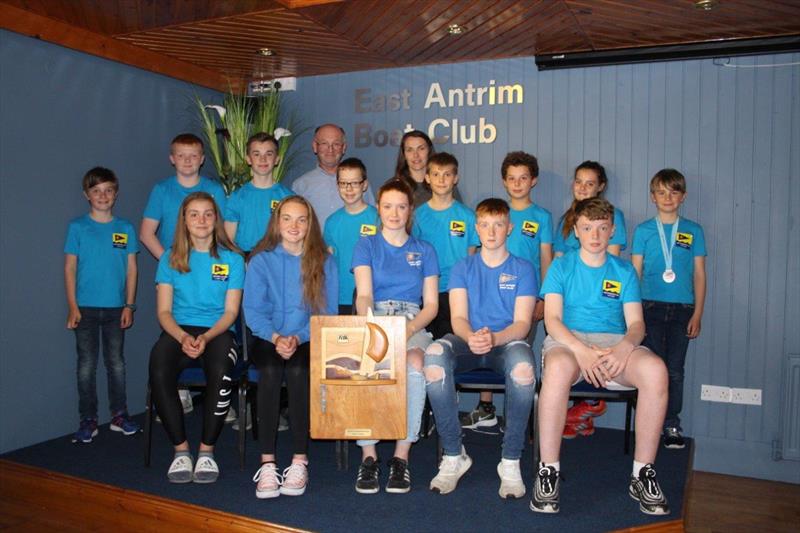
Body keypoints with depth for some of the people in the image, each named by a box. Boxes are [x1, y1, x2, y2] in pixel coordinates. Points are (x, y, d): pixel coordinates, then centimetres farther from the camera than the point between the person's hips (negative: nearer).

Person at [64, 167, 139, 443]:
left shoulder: (125, 228, 4)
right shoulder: (77, 227, 0)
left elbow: (131, 268, 5)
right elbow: (70, 267, 0)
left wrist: (129, 305, 1)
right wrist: (72, 306, -6)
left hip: (116, 307, 1)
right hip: (86, 307, -1)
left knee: (116, 362, 9)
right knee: (87, 365, 4)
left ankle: (119, 415, 20)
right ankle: (88, 420, 13)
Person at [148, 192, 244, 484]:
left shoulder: (232, 259, 8)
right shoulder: (170, 259, 12)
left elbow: (230, 312, 3)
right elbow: (164, 311, 6)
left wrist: (205, 338, -16)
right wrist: (183, 337, -15)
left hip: (217, 332, -1)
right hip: (178, 331, 1)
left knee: (220, 373, -34)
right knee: (159, 373, -31)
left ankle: (207, 450, -15)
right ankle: (181, 448, -13)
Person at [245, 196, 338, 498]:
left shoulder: (324, 262, 7)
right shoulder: (261, 261, 7)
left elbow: (327, 312, 1)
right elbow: (252, 310, 0)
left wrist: (298, 338, -15)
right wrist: (275, 337, -18)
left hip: (308, 341, 0)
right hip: (268, 339, 1)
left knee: (298, 370, -32)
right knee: (270, 370, -31)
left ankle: (300, 461, -24)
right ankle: (267, 462, -28)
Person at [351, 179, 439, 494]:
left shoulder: (424, 251, 16)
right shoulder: (366, 245, 12)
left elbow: (431, 304, 9)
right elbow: (364, 295, -4)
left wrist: (410, 329, -12)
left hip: (413, 324, 1)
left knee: (415, 366, -35)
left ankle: (401, 456, -23)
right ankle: (368, 456, -22)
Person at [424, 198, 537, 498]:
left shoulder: (523, 270, 9)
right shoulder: (463, 268, 13)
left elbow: (522, 323, -2)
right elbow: (458, 318, 0)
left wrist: (495, 338, -25)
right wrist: (471, 337, -25)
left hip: (507, 342, -1)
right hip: (468, 343, 2)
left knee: (523, 366, -38)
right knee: (435, 355, -34)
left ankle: (511, 462, -21)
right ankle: (453, 455, -20)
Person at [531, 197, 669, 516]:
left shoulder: (624, 270, 16)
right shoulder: (561, 267, 9)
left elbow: (636, 323, 7)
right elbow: (552, 319, -3)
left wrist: (624, 347, -18)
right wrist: (581, 350, -23)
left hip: (615, 344, 3)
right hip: (568, 340, -2)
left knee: (655, 369, -31)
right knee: (559, 367, -40)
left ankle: (643, 473, -17)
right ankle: (548, 470, -27)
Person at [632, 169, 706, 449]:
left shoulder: (693, 231, 7)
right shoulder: (643, 230, 5)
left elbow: (699, 274, 7)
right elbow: (635, 272, 4)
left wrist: (697, 314, 2)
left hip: (682, 309, 1)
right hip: (650, 307, -1)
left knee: (675, 370, 5)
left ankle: (672, 425, 15)